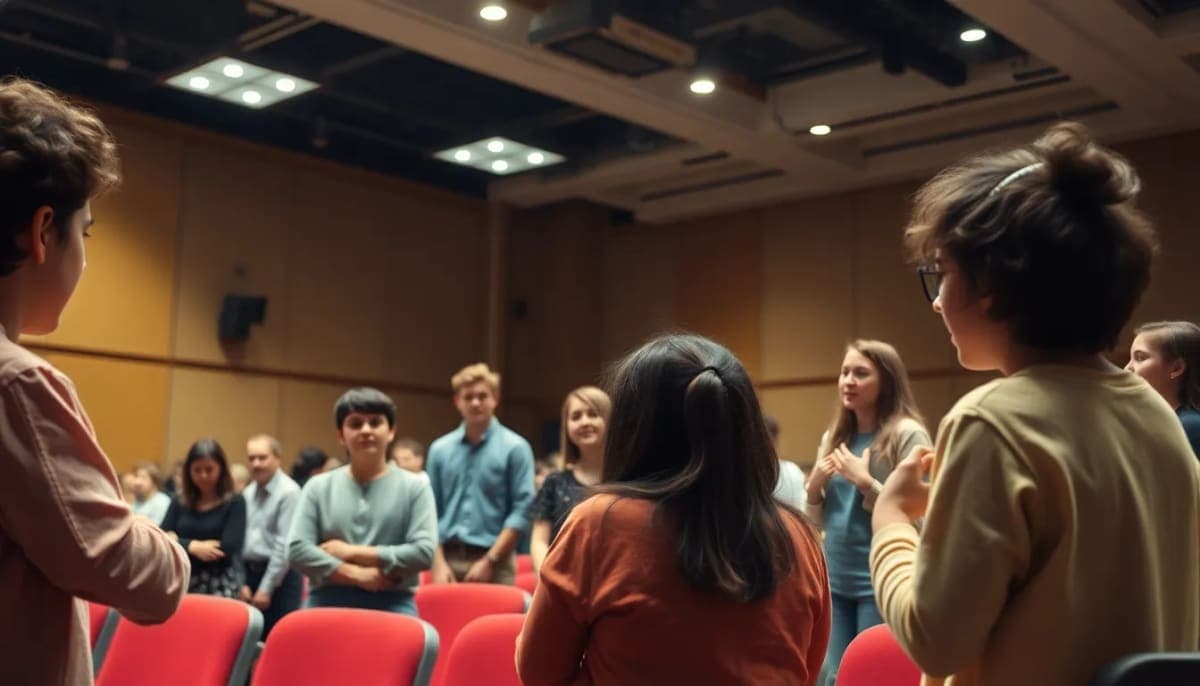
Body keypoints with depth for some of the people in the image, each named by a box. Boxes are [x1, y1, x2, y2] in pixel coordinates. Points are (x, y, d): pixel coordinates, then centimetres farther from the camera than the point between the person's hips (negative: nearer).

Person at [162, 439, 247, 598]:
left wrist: (179, 542, -5)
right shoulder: (179, 502, 11)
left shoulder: (234, 503, -1)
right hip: (184, 583, 4)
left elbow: (228, 547, -12)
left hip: (221, 587, -4)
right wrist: (192, 546, -15)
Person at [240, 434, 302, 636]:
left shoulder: (288, 492, -12)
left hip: (279, 576, -7)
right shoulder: (248, 493, 11)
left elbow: (285, 545, -16)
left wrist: (266, 588, -15)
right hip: (249, 572, 7)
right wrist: (242, 582, 3)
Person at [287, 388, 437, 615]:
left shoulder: (414, 486, 5)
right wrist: (358, 575, -11)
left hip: (392, 608, -1)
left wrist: (352, 553, -6)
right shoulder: (318, 487, 9)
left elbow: (423, 552, -6)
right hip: (328, 606, 1)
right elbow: (297, 550, -1)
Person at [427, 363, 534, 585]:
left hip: (494, 562, -3)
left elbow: (522, 510, -7)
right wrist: (439, 563, -2)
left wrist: (490, 560, -11)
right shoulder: (440, 449, 9)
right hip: (449, 559, 3)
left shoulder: (515, 448, -2)